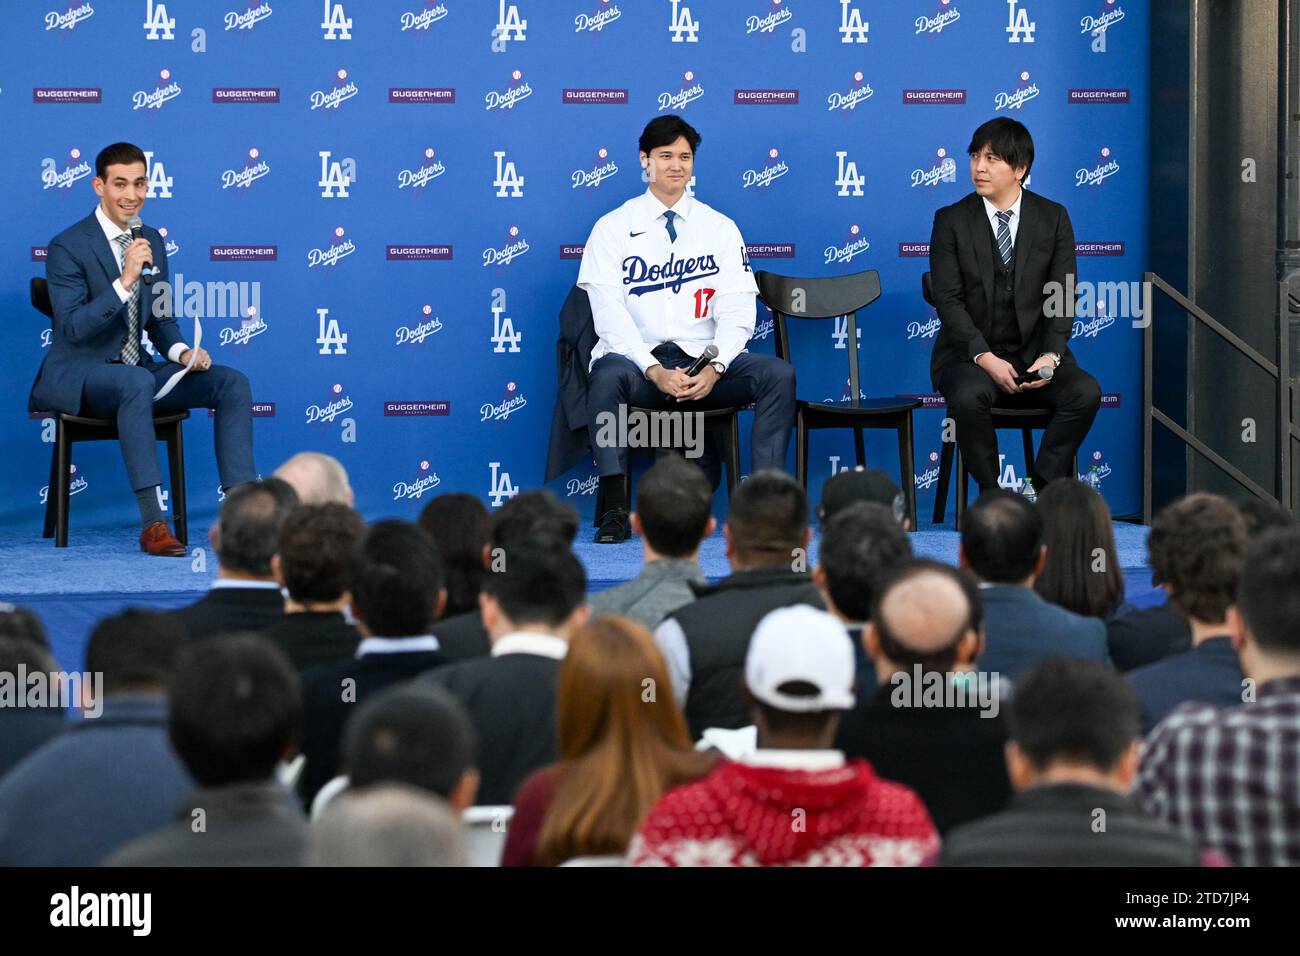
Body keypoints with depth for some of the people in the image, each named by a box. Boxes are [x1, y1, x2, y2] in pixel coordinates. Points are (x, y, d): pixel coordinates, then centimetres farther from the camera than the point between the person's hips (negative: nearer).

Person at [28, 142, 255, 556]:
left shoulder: (151, 241, 10)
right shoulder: (67, 247, -11)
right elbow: (73, 327, -21)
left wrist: (182, 352, -6)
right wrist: (125, 281, -30)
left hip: (137, 373, 7)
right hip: (76, 375, -7)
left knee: (233, 382, -11)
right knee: (137, 381, -40)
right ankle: (152, 524, -41)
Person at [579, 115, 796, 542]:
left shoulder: (720, 229, 12)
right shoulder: (613, 228, 6)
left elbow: (737, 310, 4)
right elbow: (609, 313, -5)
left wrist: (714, 368, -16)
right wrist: (655, 371, -20)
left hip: (704, 362, 2)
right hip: (637, 359, -2)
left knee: (779, 373, -23)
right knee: (607, 376, -37)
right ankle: (614, 509, -32)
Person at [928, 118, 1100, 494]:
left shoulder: (1054, 218, 5)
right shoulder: (951, 220, 0)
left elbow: (1062, 297, 1)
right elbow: (948, 300, -7)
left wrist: (1051, 355, -16)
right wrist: (985, 358, -20)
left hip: (1034, 353, 2)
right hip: (970, 352, -2)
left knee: (1085, 392, -26)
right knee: (969, 395, -35)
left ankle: (1041, 489, -15)